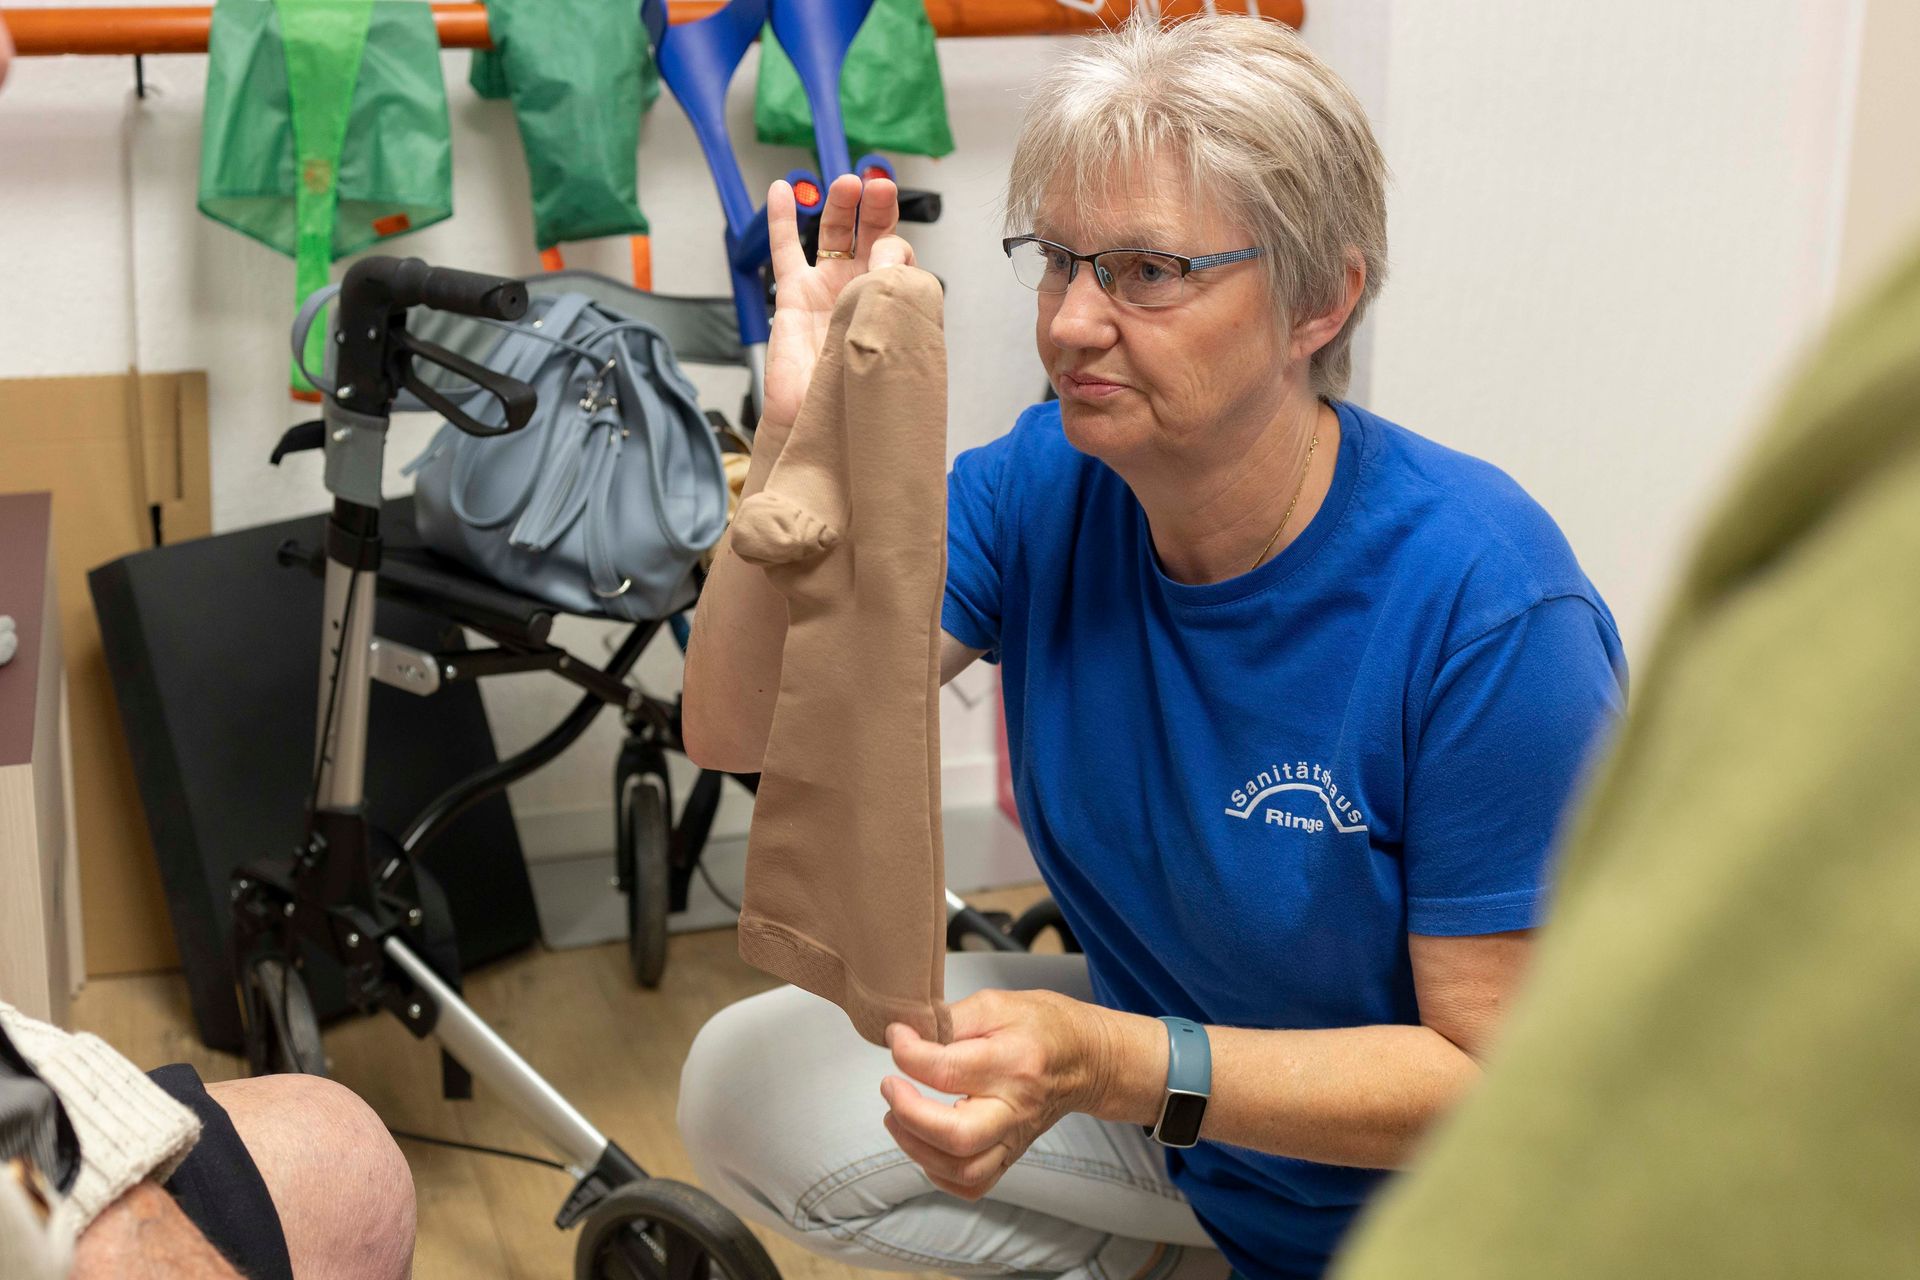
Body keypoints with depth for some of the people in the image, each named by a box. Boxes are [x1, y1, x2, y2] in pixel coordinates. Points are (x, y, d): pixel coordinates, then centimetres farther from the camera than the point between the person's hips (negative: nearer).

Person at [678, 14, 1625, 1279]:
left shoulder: (1485, 606, -28)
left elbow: (1496, 1071, -24)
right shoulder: (1042, 487, -11)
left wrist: (1108, 1066, -36)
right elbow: (739, 730, -16)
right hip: (1137, 1050, 6)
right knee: (747, 1084, -6)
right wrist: (802, 437, -32)